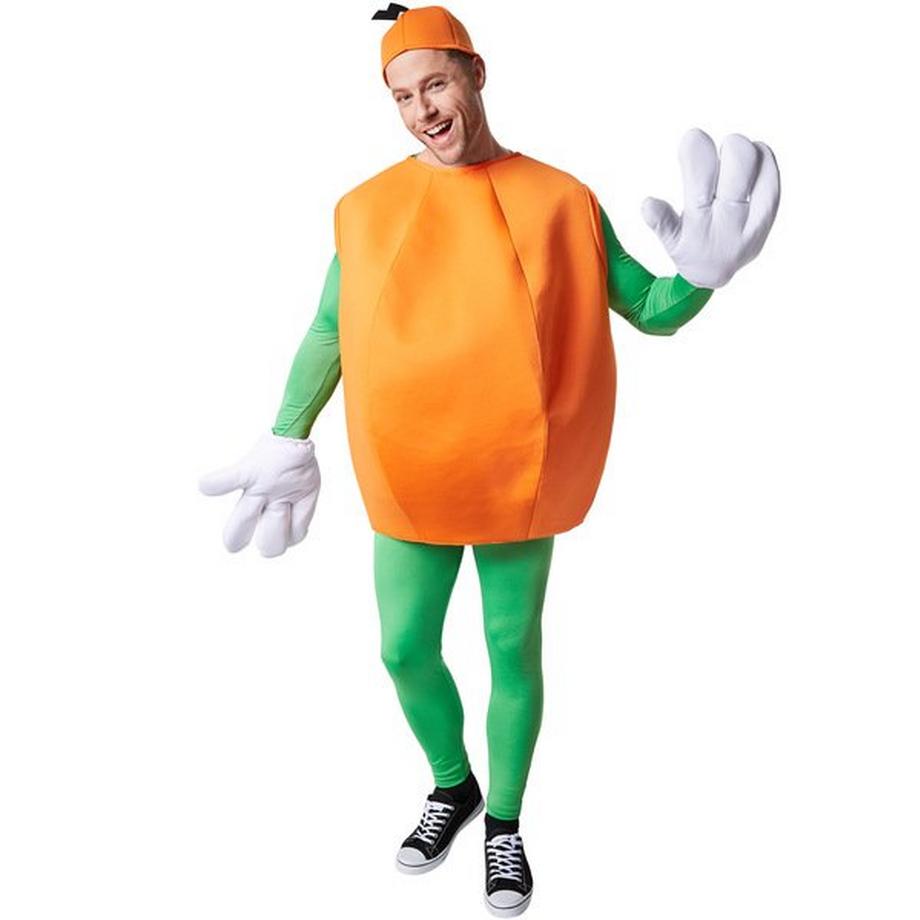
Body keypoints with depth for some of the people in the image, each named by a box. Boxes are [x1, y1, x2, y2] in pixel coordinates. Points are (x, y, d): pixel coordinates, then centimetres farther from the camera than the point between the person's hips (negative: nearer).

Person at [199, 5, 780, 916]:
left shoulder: (559, 200, -3)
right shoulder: (368, 208, 0)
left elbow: (652, 310, 0)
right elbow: (327, 332, 8)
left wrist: (704, 270, -21)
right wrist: (286, 440, 4)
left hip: (520, 479, -1)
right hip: (412, 480, 2)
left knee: (514, 653, 10)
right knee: (406, 652, 10)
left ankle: (505, 822, 34)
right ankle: (452, 786, 40)